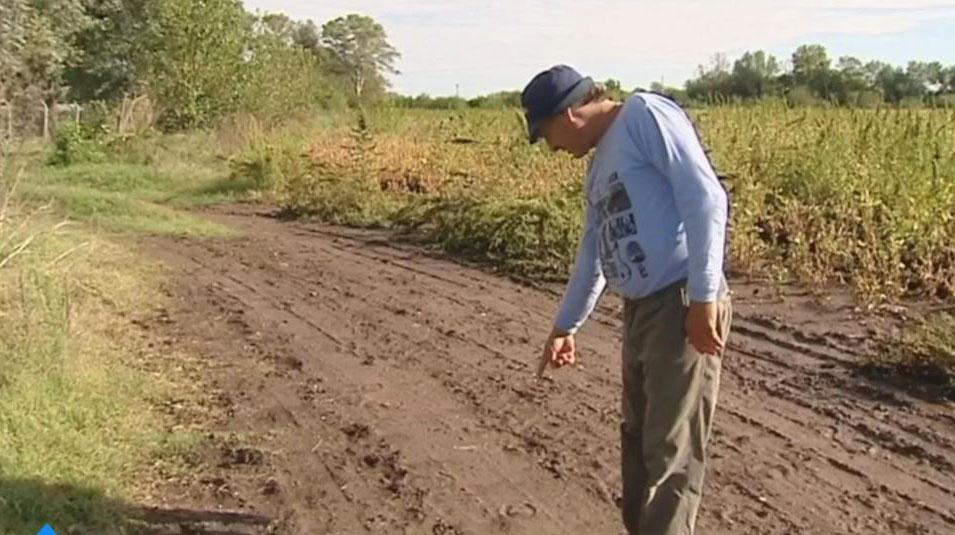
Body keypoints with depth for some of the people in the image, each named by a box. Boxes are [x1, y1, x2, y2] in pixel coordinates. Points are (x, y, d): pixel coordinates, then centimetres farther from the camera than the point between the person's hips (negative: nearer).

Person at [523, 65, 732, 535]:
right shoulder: (600, 164, 20)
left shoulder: (646, 114, -7)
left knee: (671, 452, -4)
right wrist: (564, 326, 35)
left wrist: (703, 297, -21)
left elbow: (706, 198, -17)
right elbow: (593, 253, 29)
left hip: (685, 305, -9)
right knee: (638, 440, 18)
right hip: (640, 310, 10)